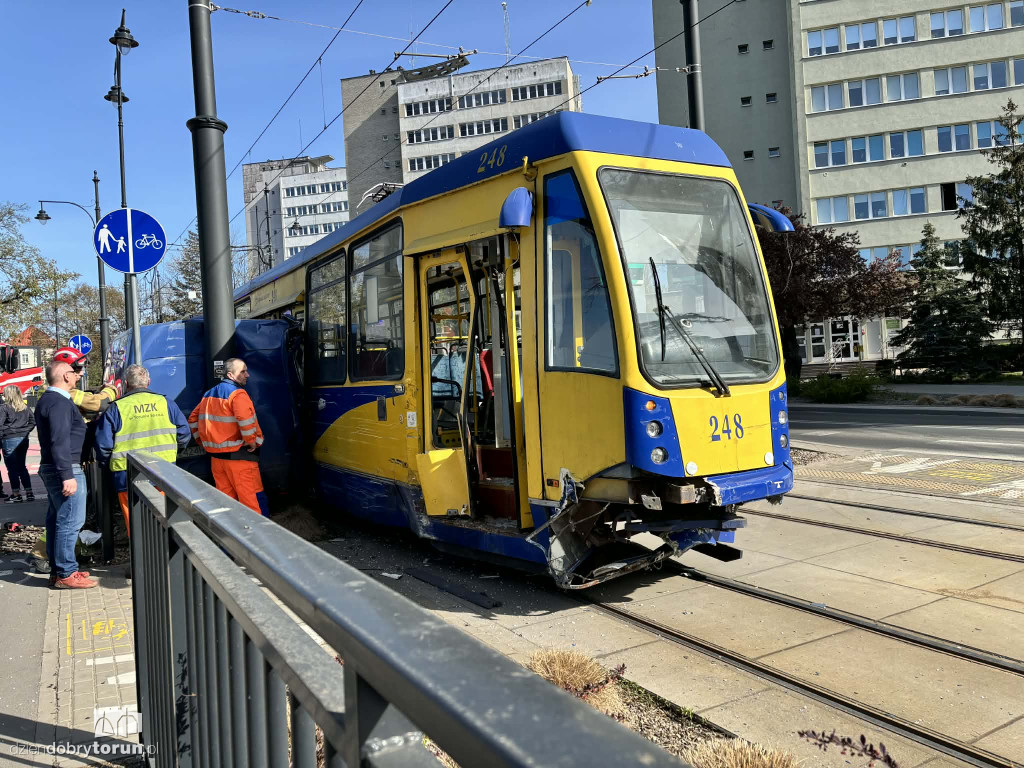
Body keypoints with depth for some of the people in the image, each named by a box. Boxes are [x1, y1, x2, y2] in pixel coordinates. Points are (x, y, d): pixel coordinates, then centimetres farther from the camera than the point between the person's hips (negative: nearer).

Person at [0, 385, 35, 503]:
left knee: (12, 468, 3)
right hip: (24, 440, 6)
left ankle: (16, 494, 6)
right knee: (22, 467, 14)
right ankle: (29, 493, 12)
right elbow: (33, 422, 10)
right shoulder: (25, 407, 6)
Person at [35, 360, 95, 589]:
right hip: (64, 469, -11)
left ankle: (57, 570, 21)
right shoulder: (60, 402, -17)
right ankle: (66, 574, -3)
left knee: (57, 520, 14)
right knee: (70, 521, -7)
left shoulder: (48, 399, 15)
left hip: (51, 469, 11)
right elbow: (60, 441, -24)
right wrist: (67, 475, -25)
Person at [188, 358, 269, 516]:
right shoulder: (237, 393, -12)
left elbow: (193, 419, 21)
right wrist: (252, 441, -14)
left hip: (216, 456, 8)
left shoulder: (209, 395, 15)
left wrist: (204, 442, 22)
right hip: (239, 455, -8)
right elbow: (245, 419, -27)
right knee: (254, 498, -5)